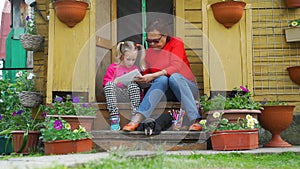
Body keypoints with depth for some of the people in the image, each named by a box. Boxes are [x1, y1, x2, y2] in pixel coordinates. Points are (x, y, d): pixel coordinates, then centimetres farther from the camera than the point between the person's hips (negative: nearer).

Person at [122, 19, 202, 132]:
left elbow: (176, 67, -20)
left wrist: (153, 76, -31)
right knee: (162, 79, -32)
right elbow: (146, 74, 8)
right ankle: (137, 119, -45)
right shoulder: (149, 52, 8)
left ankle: (195, 120, -42)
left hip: (186, 87, -2)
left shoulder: (176, 43, -3)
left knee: (174, 77, -34)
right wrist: (139, 78, -15)